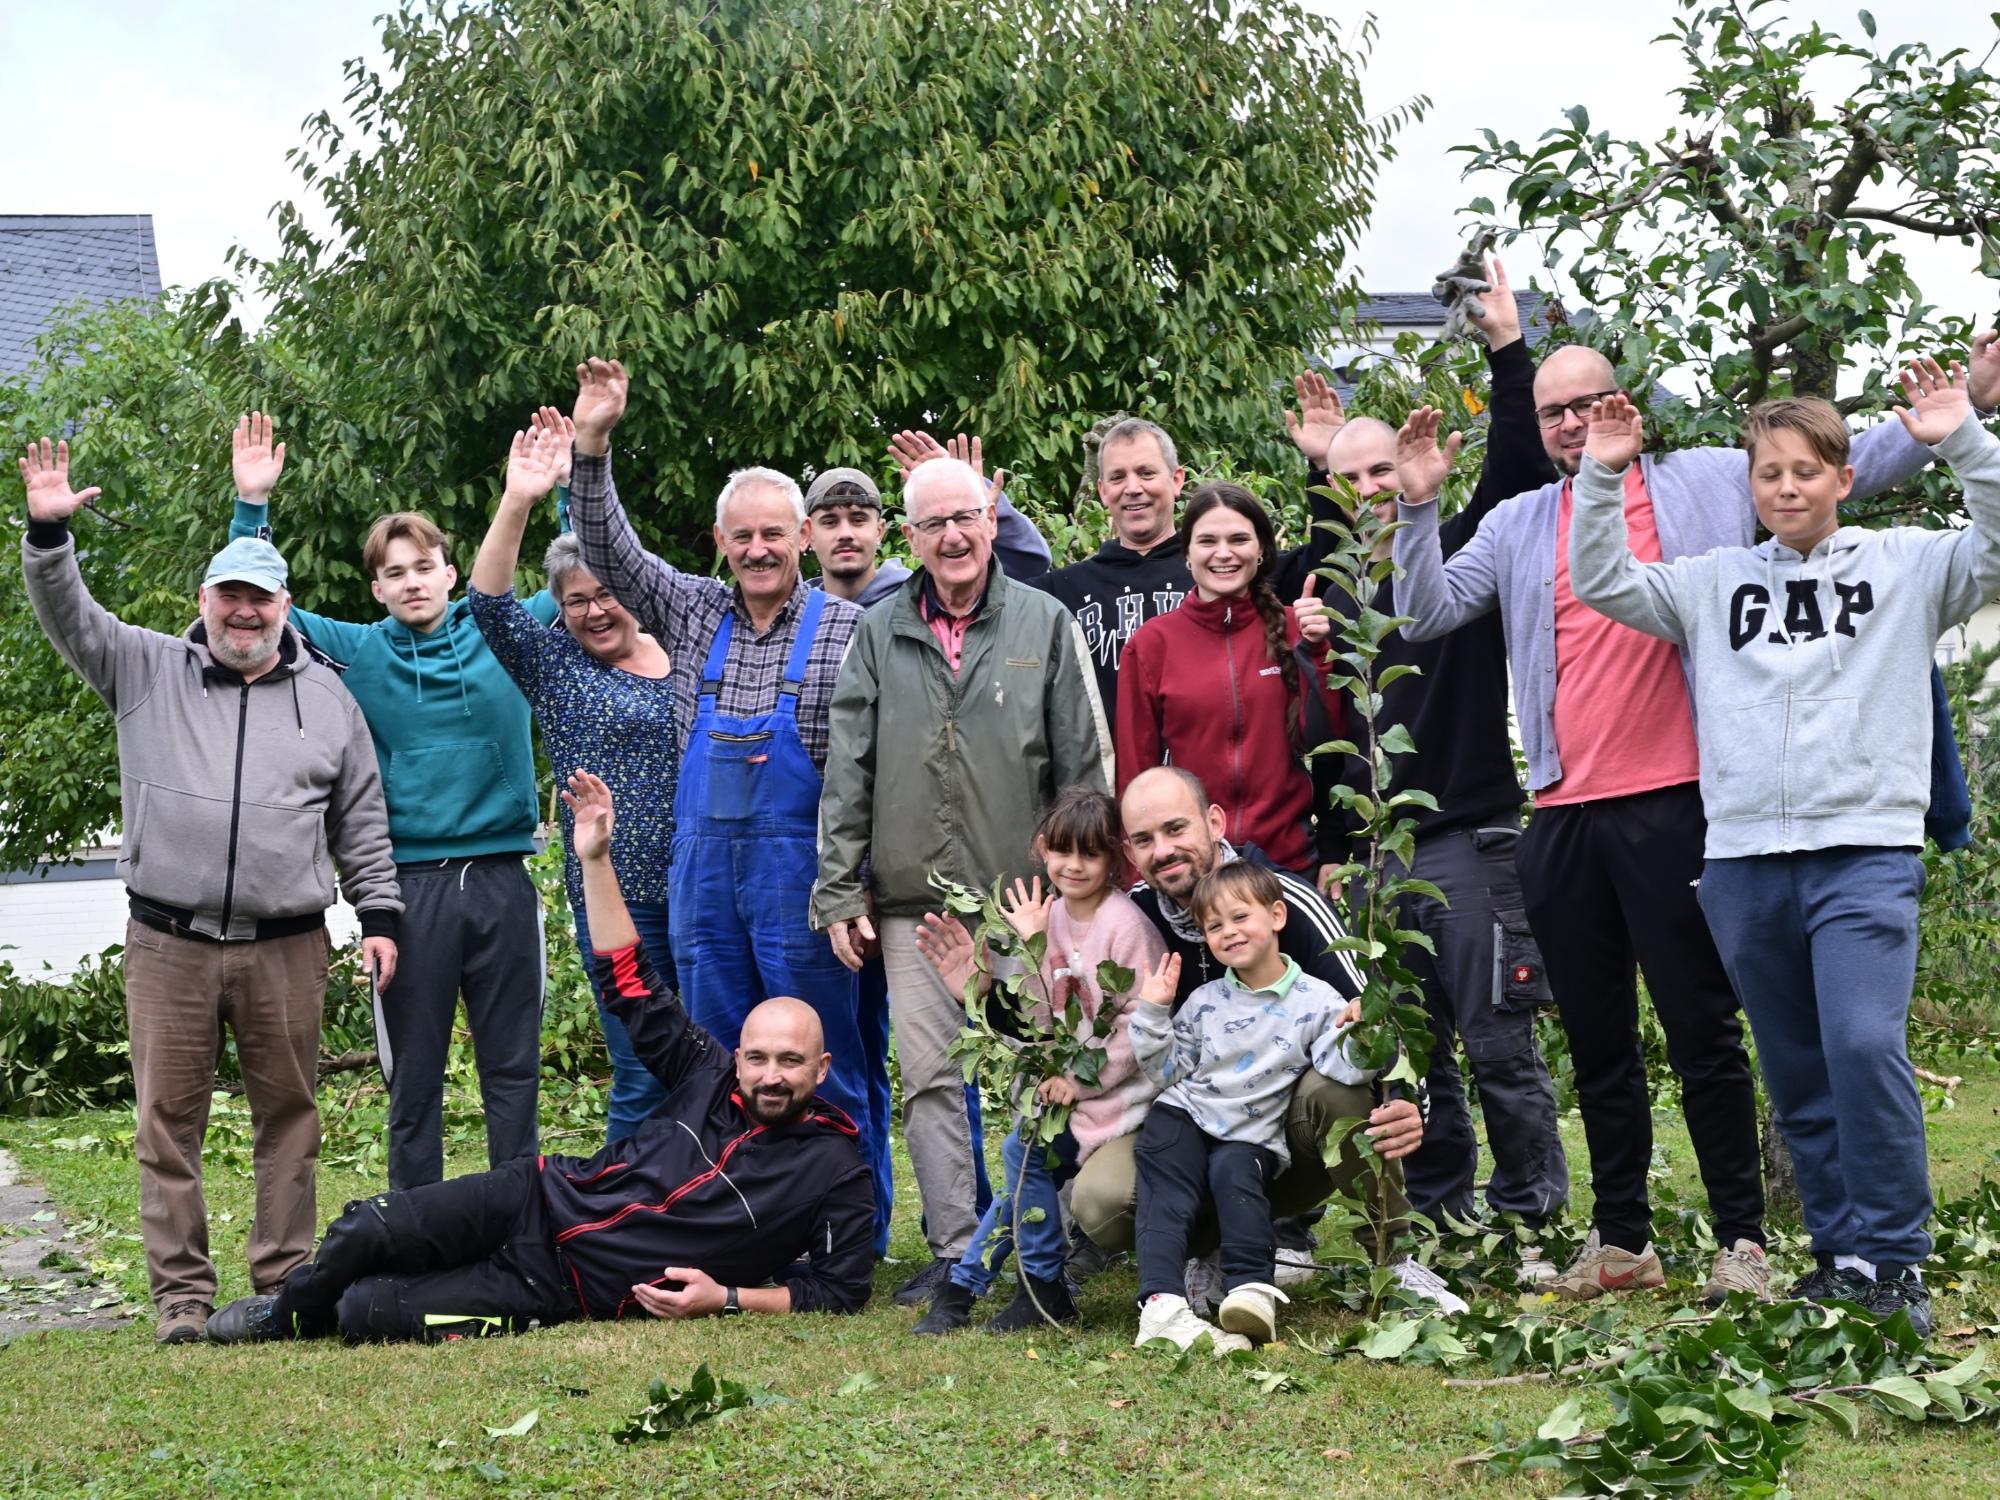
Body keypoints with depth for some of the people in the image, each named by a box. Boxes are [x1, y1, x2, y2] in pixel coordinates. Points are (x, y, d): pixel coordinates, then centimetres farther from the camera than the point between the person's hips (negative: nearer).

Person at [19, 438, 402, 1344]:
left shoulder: (325, 694, 11)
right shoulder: (147, 672, 9)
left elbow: (361, 821, 12)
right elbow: (70, 619, 1)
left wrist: (379, 915, 7)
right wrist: (48, 533, -14)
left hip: (286, 946, 1)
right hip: (169, 943, 0)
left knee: (289, 1113, 4)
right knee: (168, 1117, -1)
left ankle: (284, 1280, 12)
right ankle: (180, 1290, 5)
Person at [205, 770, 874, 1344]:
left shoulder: (834, 1173, -6)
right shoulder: (712, 1079, 5)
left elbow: (841, 1287, -4)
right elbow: (633, 986, 11)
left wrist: (727, 1299, -17)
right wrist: (594, 859, 3)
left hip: (565, 1290, -4)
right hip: (539, 1200, 4)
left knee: (367, 1312, -19)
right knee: (364, 1231, -14)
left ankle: (329, 1314, 16)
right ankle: (286, 1317, 16)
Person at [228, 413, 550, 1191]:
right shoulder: (358, 653, 6)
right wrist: (252, 506, -6)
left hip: (502, 878, 1)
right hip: (409, 884, 0)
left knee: (514, 1067, 7)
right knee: (413, 1074, 5)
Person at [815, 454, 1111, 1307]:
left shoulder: (1045, 624, 4)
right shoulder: (879, 636, 9)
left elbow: (1085, 764, 4)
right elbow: (847, 774, 8)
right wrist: (839, 892, 2)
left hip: (1023, 895, -2)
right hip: (913, 900, 2)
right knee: (929, 1077, -1)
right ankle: (955, 1249, 4)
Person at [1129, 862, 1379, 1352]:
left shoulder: (1315, 1001, -3)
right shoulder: (1204, 1002, 9)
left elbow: (1345, 1067, -15)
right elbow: (1165, 1069, 13)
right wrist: (1153, 1012, 1)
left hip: (1250, 1140, -2)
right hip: (1185, 1120, 2)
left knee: (1234, 1169, -34)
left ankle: (1252, 1289, -40)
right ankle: (1162, 1304, -39)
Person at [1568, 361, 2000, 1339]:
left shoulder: (1905, 566, 8)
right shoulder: (1715, 582, 15)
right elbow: (1603, 584, 12)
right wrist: (1602, 478, 0)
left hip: (1866, 851, -4)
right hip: (1744, 856, 4)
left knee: (1865, 1044, -20)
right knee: (1796, 1073, 9)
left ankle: (1894, 1262, -10)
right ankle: (1842, 1257, 19)